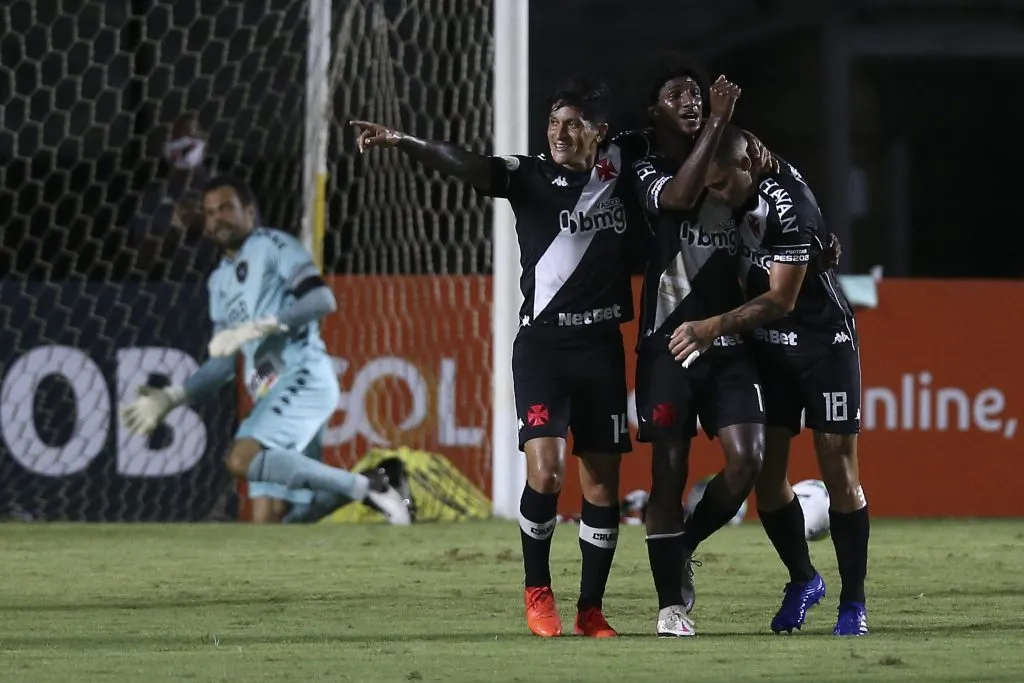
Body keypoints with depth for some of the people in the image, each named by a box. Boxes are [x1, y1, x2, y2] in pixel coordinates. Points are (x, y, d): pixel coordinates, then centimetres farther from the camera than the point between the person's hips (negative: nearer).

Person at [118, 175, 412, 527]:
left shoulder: (272, 245, 3)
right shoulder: (219, 280, 26)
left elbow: (323, 299, -12)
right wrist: (170, 398, 14)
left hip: (303, 377, -9)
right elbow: (223, 363, 26)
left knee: (242, 460, -29)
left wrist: (257, 327, -18)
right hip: (270, 393, 9)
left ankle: (363, 488, -24)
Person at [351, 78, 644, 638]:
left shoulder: (619, 171, 6)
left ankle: (590, 610, 14)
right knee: (545, 472, -16)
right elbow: (463, 165, -19)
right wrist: (402, 143, -37)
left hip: (602, 345, 3)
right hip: (542, 343, -3)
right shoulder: (529, 176, -4)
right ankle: (537, 591, 5)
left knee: (602, 482, 3)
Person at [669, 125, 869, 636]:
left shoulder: (788, 206, -27)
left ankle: (853, 603, 3)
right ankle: (802, 580, 19)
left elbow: (782, 300, -24)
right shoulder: (736, 200, -6)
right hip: (768, 346, 6)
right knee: (766, 473, 1)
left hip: (824, 344, -6)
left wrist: (716, 327, -27)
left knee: (839, 473, -3)